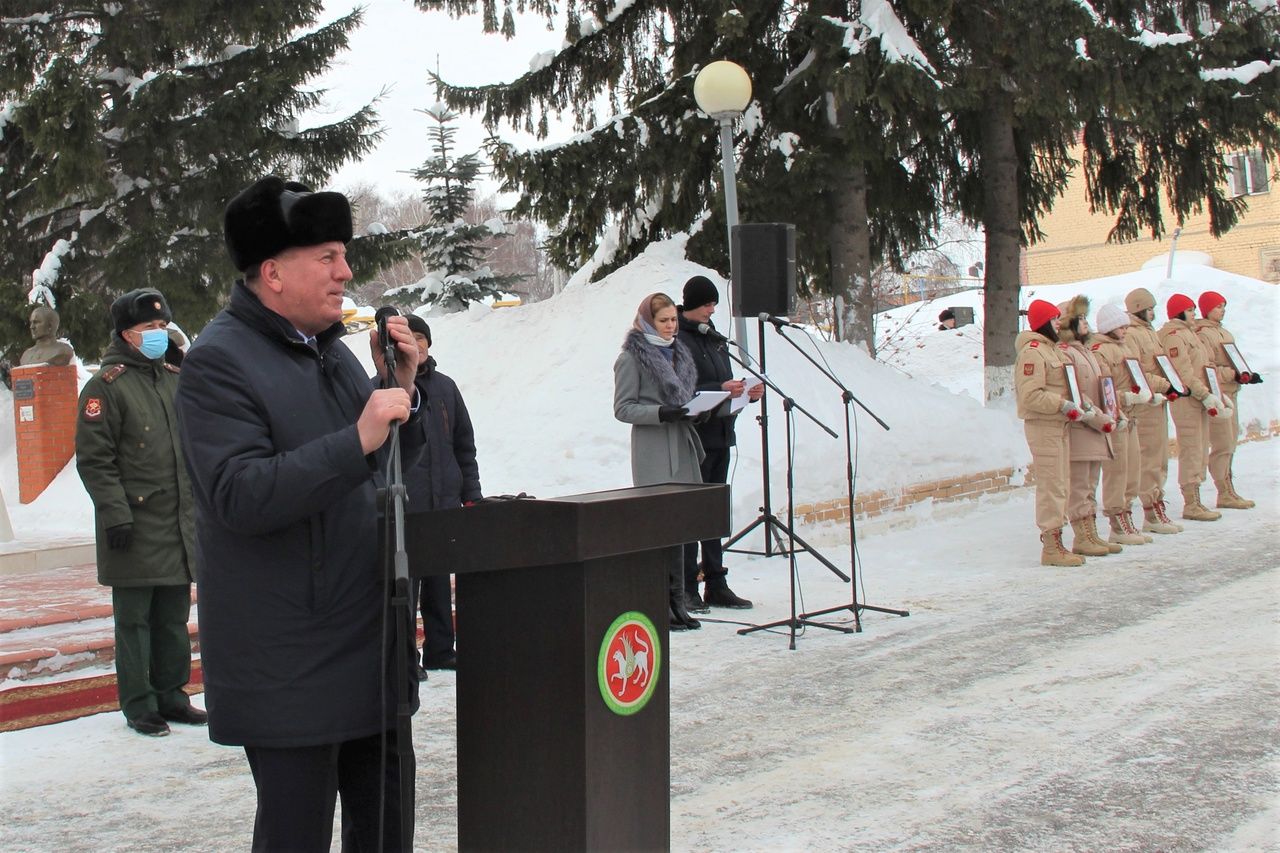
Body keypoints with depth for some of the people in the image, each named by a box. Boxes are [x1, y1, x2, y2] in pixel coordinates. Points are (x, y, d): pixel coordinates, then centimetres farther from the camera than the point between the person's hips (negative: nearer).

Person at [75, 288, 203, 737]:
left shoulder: (175, 380, 14)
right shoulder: (107, 385, -8)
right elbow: (94, 459, -11)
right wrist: (115, 512, -17)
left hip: (180, 523, 6)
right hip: (136, 526, -6)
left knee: (174, 618, 12)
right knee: (135, 619, 1)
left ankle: (170, 695, 23)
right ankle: (138, 705, 10)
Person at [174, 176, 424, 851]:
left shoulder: (328, 345, 13)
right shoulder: (219, 360, -14)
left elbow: (385, 467, 18)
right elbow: (239, 496, -25)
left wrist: (399, 386, 1)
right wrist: (358, 439, -28)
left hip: (370, 637, 8)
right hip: (288, 662, -8)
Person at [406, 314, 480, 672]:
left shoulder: (445, 387, 12)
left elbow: (465, 444, 16)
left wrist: (471, 494, 12)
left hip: (443, 501, 5)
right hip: (401, 505, -5)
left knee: (439, 580, 11)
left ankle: (440, 650, 20)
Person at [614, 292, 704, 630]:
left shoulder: (679, 351, 19)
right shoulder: (632, 357, -4)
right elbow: (622, 408, -8)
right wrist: (661, 413, -20)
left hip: (683, 445, 7)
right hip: (653, 452, -7)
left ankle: (677, 600, 10)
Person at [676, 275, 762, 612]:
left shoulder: (713, 338, 17)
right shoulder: (677, 340, -10)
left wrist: (747, 392, 4)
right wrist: (721, 390, -24)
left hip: (719, 435, 8)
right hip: (692, 436, -8)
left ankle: (716, 584, 17)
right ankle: (686, 587, 1)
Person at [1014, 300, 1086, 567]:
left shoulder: (1054, 348, 18)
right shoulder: (1032, 352, -14)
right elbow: (1030, 395, -22)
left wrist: (1073, 406, 12)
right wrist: (1064, 405, -21)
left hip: (1059, 424, 10)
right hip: (1042, 425, -10)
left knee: (1059, 484, 12)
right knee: (1051, 485, -8)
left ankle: (1053, 542, 19)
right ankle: (1051, 547, -5)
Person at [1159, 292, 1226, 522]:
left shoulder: (1189, 332, 21)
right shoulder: (1173, 335, -11)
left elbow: (1205, 365, 21)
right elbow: (1183, 373, -19)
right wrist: (1206, 395, -22)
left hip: (1200, 399, 10)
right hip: (1187, 400, -10)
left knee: (1199, 450, 11)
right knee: (1191, 451, -8)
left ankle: (1194, 501, 17)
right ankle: (1191, 505, -5)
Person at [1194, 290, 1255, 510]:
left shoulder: (1222, 332, 18)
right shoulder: (1202, 334, -11)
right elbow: (1207, 368, -19)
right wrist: (1233, 374, -20)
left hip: (1229, 393, 10)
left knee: (1230, 443, 13)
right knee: (1223, 446, -9)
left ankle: (1228, 491, 19)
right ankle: (1225, 495, -5)